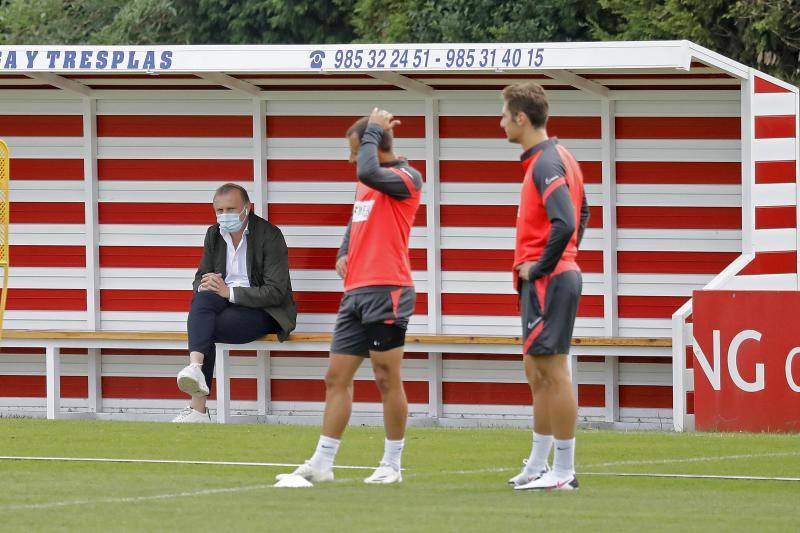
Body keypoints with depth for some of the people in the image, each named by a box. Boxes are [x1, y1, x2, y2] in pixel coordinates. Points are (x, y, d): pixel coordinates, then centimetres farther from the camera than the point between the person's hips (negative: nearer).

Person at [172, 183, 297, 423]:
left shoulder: (270, 236, -9)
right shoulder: (214, 234, 11)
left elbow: (276, 292, -15)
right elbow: (200, 279, 14)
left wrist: (229, 292, -22)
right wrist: (205, 284, -14)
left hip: (263, 311, -5)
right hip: (226, 302, 5)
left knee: (203, 331, -31)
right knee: (202, 298, -33)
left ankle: (198, 407, -34)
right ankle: (195, 367, -49)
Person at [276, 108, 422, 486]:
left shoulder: (406, 178, -8)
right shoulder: (366, 182, 19)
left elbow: (369, 172, -28)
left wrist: (373, 130, -13)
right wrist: (344, 254, 12)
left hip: (386, 291, -9)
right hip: (355, 293, 9)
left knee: (387, 380, -3)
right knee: (336, 377, 5)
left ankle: (392, 465, 4)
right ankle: (321, 464, 6)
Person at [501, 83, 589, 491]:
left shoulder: (545, 164, -17)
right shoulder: (560, 158, 14)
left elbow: (564, 223, -29)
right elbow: (581, 212, 28)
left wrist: (540, 267, -18)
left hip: (547, 282, -11)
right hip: (562, 272, 11)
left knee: (552, 372, -8)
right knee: (537, 373, 15)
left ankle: (563, 471, -7)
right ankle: (538, 466, 22)